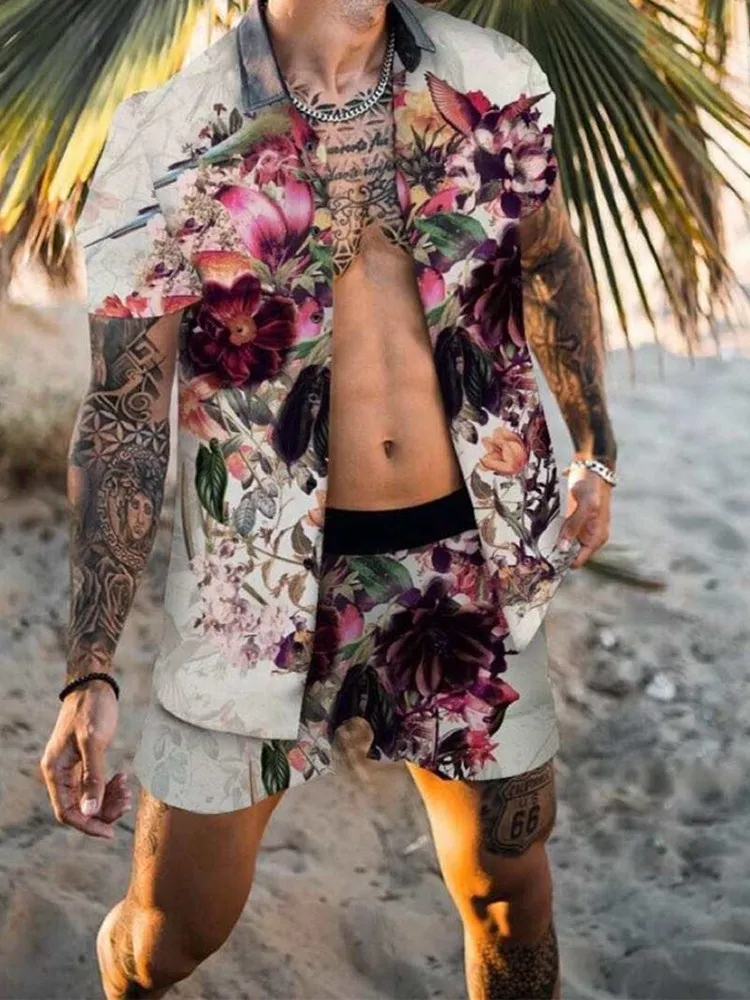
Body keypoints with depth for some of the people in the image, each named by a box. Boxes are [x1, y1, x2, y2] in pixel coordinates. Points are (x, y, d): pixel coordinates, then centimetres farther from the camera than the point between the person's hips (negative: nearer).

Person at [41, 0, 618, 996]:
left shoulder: (497, 85, -4)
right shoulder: (166, 141, -12)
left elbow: (551, 259, 16)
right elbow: (124, 414, -10)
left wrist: (595, 450, 15)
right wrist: (90, 670, -14)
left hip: (475, 564, 3)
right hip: (265, 581, -2)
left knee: (511, 887, 15)